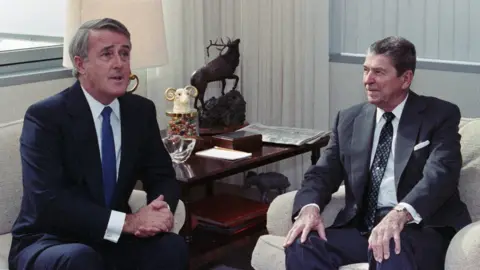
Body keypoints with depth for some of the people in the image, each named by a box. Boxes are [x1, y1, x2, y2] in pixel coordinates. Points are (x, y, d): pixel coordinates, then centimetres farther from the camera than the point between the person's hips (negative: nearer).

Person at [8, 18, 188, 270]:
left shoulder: (141, 110, 2)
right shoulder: (44, 116, -15)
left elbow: (163, 176, 7)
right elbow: (48, 202, -24)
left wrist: (160, 208, -18)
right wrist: (128, 221, -30)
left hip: (113, 240, 5)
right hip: (50, 243, -4)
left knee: (172, 247, -23)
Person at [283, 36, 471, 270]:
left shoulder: (440, 116, 0)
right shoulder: (349, 120, 14)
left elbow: (440, 174, -16)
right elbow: (323, 172, 9)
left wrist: (400, 214, -35)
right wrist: (310, 207, -15)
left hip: (419, 228, -4)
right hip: (361, 226, 5)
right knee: (301, 246, -22)